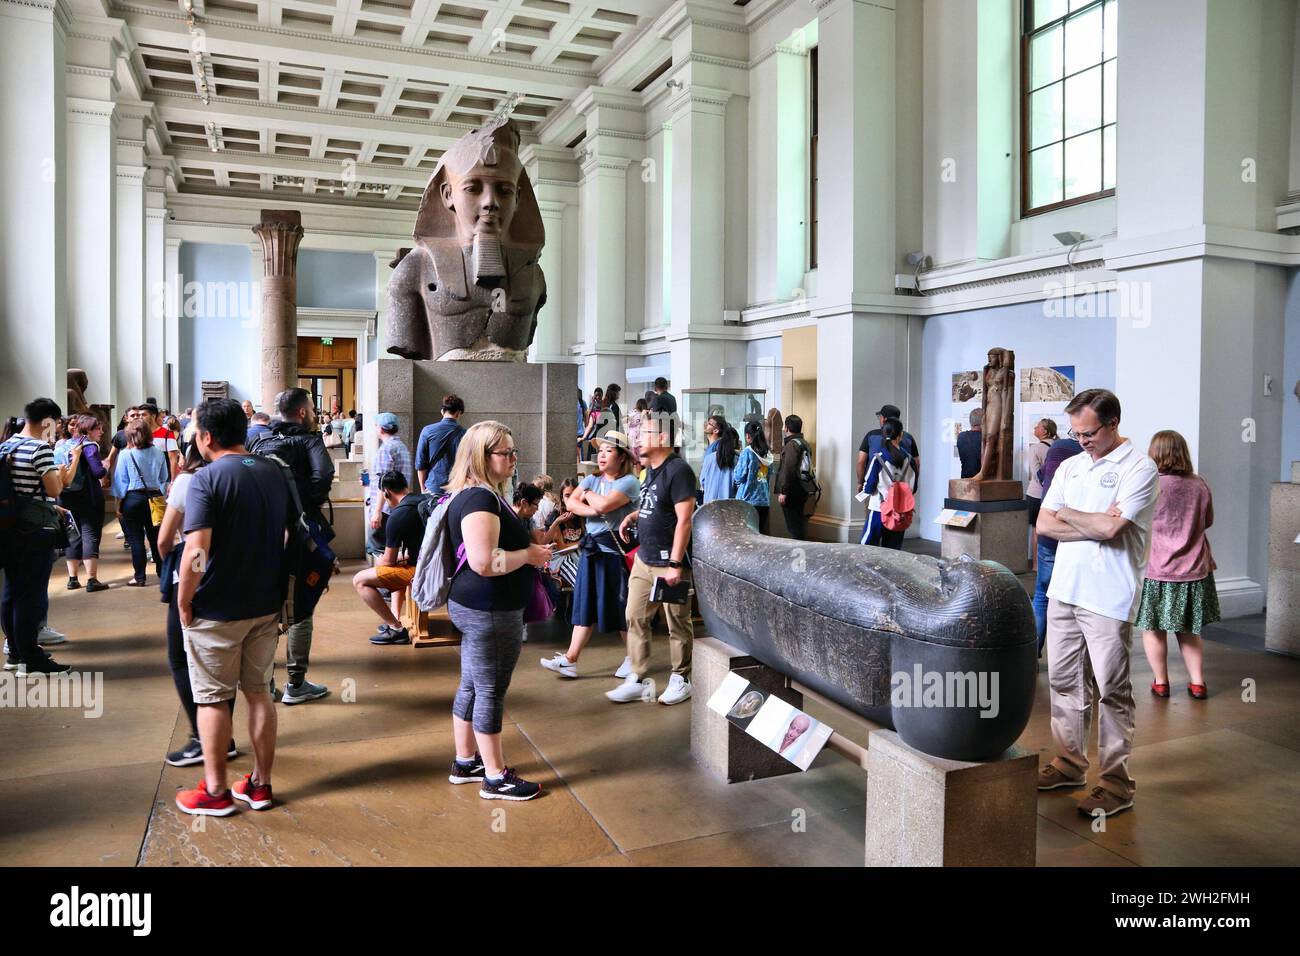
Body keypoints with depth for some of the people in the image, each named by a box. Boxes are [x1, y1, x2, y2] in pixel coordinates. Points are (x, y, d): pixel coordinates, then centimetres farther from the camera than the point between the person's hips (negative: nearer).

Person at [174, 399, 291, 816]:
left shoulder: (206, 479, -16)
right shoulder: (274, 472, 5)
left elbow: (196, 553, -25)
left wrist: (183, 601, -11)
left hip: (217, 609, -6)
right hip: (266, 605, 6)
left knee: (213, 699, 8)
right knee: (259, 692, 14)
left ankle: (215, 792, 18)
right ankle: (260, 783, 23)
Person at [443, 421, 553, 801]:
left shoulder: (479, 495, 13)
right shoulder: (480, 499, -21)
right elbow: (484, 562, -30)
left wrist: (530, 547, 15)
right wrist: (529, 555, -17)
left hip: (475, 609, 11)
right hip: (489, 612, -11)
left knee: (471, 687, 19)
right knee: (490, 692, 1)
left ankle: (465, 762, 32)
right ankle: (496, 778, 13)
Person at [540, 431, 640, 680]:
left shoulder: (629, 482, -8)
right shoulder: (592, 480, 13)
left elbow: (605, 504, -22)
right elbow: (571, 503, 0)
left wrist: (588, 495, -3)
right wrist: (593, 511, -15)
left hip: (616, 551, -6)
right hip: (592, 549, 6)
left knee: (622, 606, 2)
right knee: (586, 603, 7)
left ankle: (632, 658, 18)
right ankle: (570, 660, 8)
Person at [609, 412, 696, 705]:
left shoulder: (678, 470, -16)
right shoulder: (652, 469, 12)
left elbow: (684, 519, -20)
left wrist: (675, 565, -22)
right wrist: (634, 515, 8)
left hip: (668, 563, -9)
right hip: (643, 560, 9)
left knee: (678, 624, 5)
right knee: (635, 618, 9)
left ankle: (681, 679, 20)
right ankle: (637, 680, 18)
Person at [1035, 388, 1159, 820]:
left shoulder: (1138, 468, -8)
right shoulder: (1070, 467, 12)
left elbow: (1111, 527, -20)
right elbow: (1044, 524, 4)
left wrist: (1068, 514, -3)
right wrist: (1095, 524, -9)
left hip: (1108, 598, -7)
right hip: (1064, 590, 7)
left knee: (1111, 690, 1)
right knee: (1064, 681, 14)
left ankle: (1116, 780, 11)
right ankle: (1070, 762, 27)